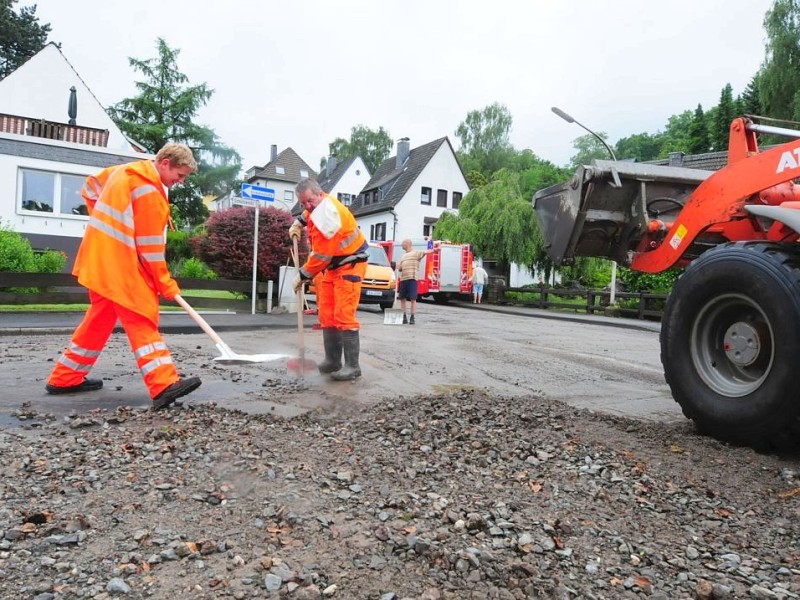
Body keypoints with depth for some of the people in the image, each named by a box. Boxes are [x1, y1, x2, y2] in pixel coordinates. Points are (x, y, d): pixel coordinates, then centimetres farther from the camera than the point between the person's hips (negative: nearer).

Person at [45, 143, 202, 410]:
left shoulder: (126, 170, 12)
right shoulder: (150, 191, -17)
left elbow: (91, 186, 26)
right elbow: (150, 246, -16)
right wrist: (165, 283, -9)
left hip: (101, 258, 9)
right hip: (120, 264, -9)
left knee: (99, 320, 17)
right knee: (143, 321, -14)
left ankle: (65, 378, 27)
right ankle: (164, 386, -21)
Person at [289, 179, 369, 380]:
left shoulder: (328, 218, -26)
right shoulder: (320, 204, 3)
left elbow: (320, 256, -23)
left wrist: (302, 276, -12)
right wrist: (298, 223, 16)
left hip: (349, 265, -10)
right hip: (331, 265, 10)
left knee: (344, 315, -16)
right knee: (327, 315, 7)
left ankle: (352, 366, -12)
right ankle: (332, 361, 14)